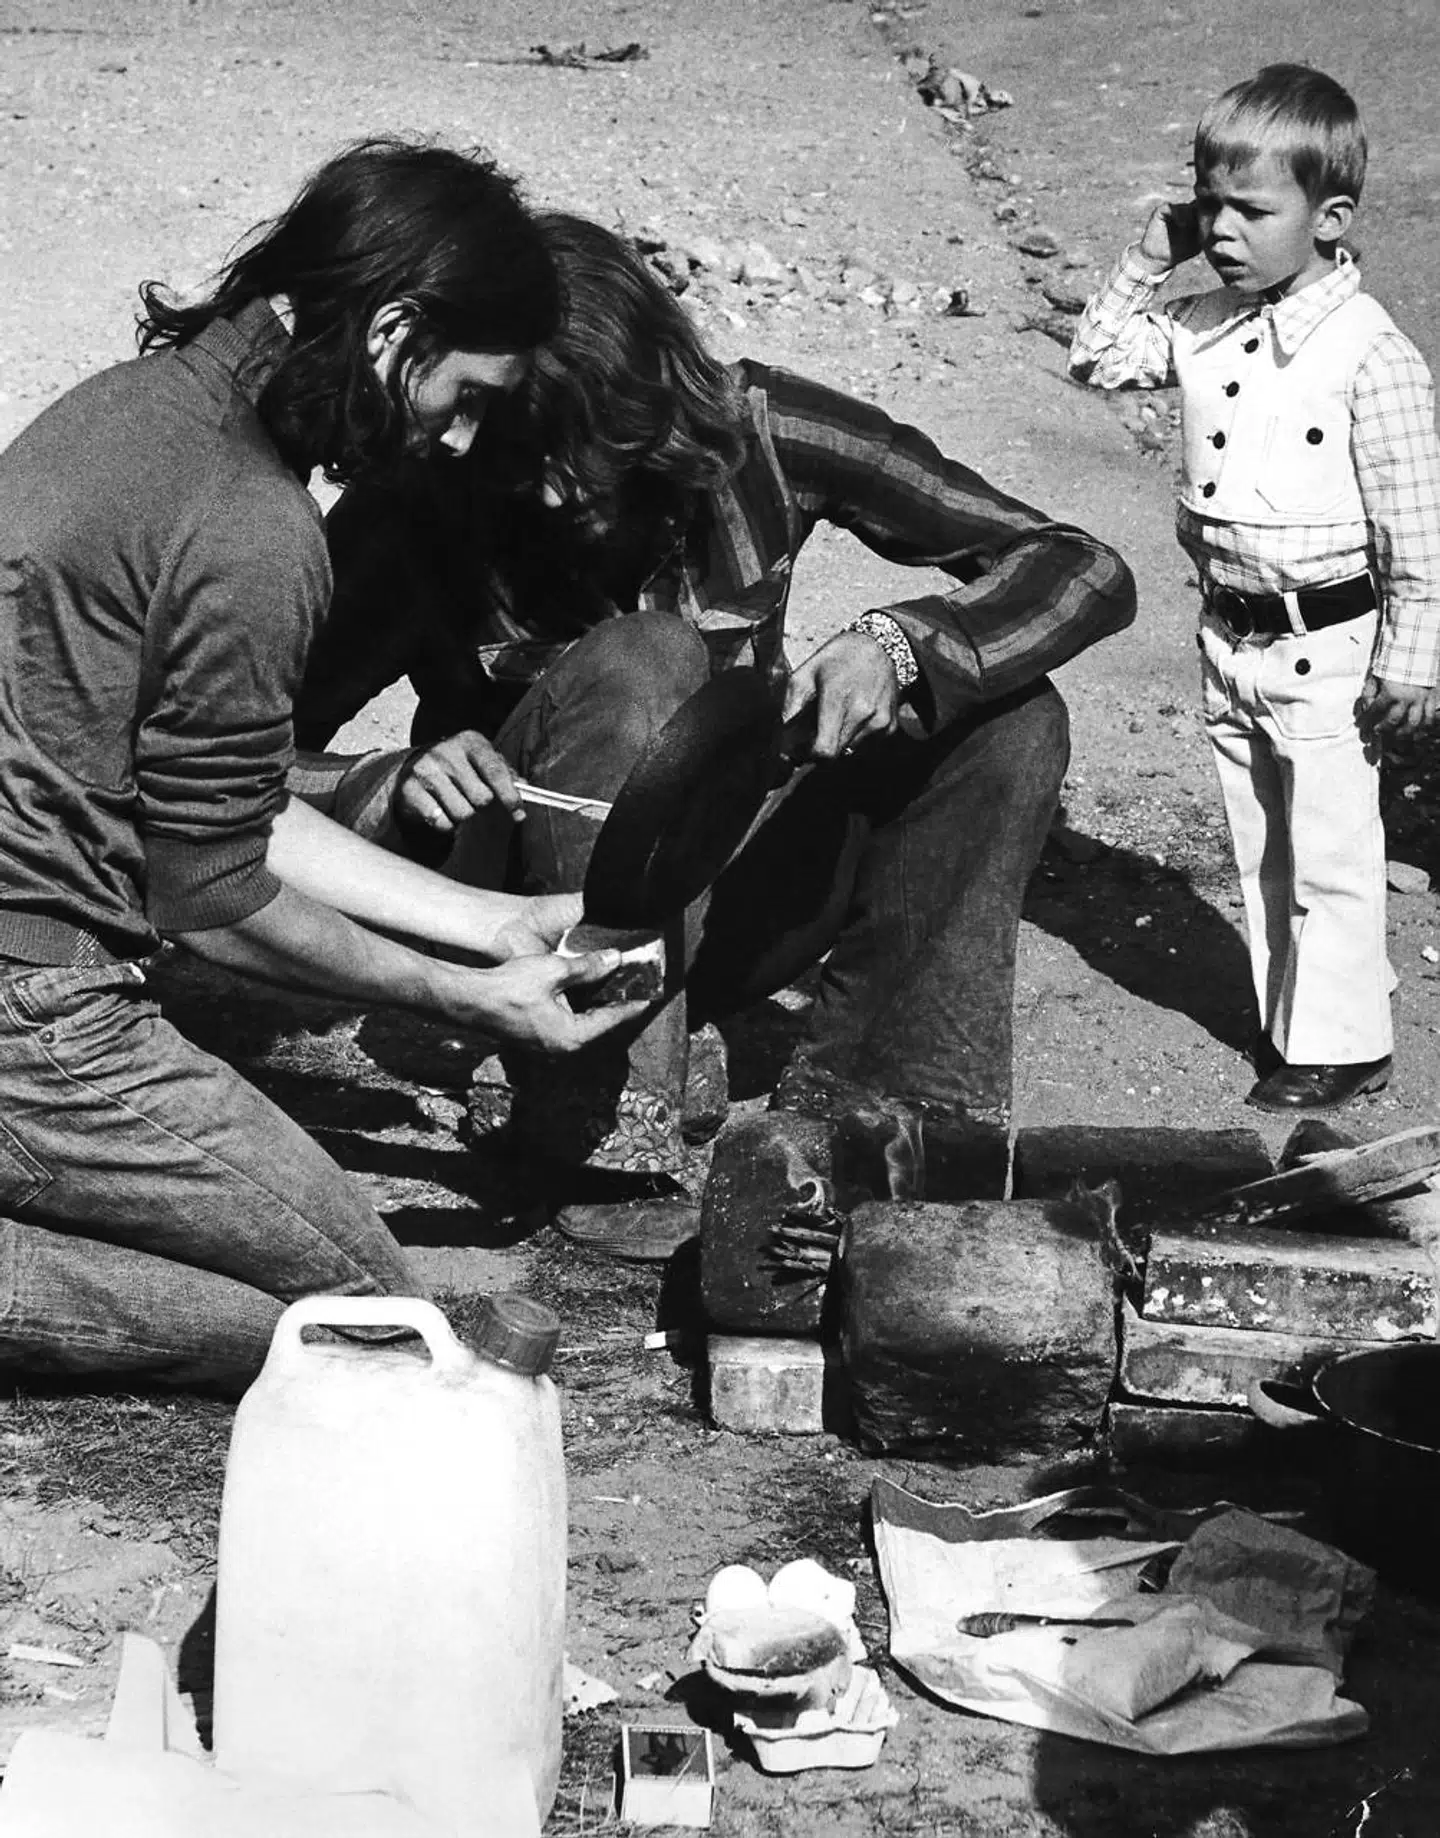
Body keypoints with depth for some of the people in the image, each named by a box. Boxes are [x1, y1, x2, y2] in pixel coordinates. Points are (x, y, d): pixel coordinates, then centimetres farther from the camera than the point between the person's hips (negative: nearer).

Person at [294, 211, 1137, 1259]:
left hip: (716, 914, 3)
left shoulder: (753, 434, -14)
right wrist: (399, 787, -35)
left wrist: (898, 645, -31)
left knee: (1008, 718, -17)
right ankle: (601, 1154, -30)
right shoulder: (415, 516, -18)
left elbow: (1085, 570, -12)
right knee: (638, 661, -31)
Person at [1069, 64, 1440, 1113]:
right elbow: (1099, 359, 16)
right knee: (1261, 854, 17)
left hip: (1325, 647, -7)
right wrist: (1151, 258, 3)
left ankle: (1341, 1044, 16)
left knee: (1332, 858, 4)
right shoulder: (1204, 328, 1)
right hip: (1229, 634, 7)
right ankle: (1286, 1016, 30)